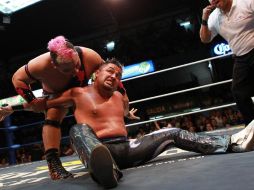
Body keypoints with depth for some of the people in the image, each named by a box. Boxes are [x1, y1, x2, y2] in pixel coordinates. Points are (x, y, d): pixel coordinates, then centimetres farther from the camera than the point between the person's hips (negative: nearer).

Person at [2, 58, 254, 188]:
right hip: (101, 149, -5)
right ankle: (105, 170, -72)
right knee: (78, 129, -38)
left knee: (174, 134, -1)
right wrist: (27, 104, 6)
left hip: (127, 148, 6)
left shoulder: (119, 97, 17)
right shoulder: (78, 93, 3)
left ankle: (234, 142, -8)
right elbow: (44, 104, 12)